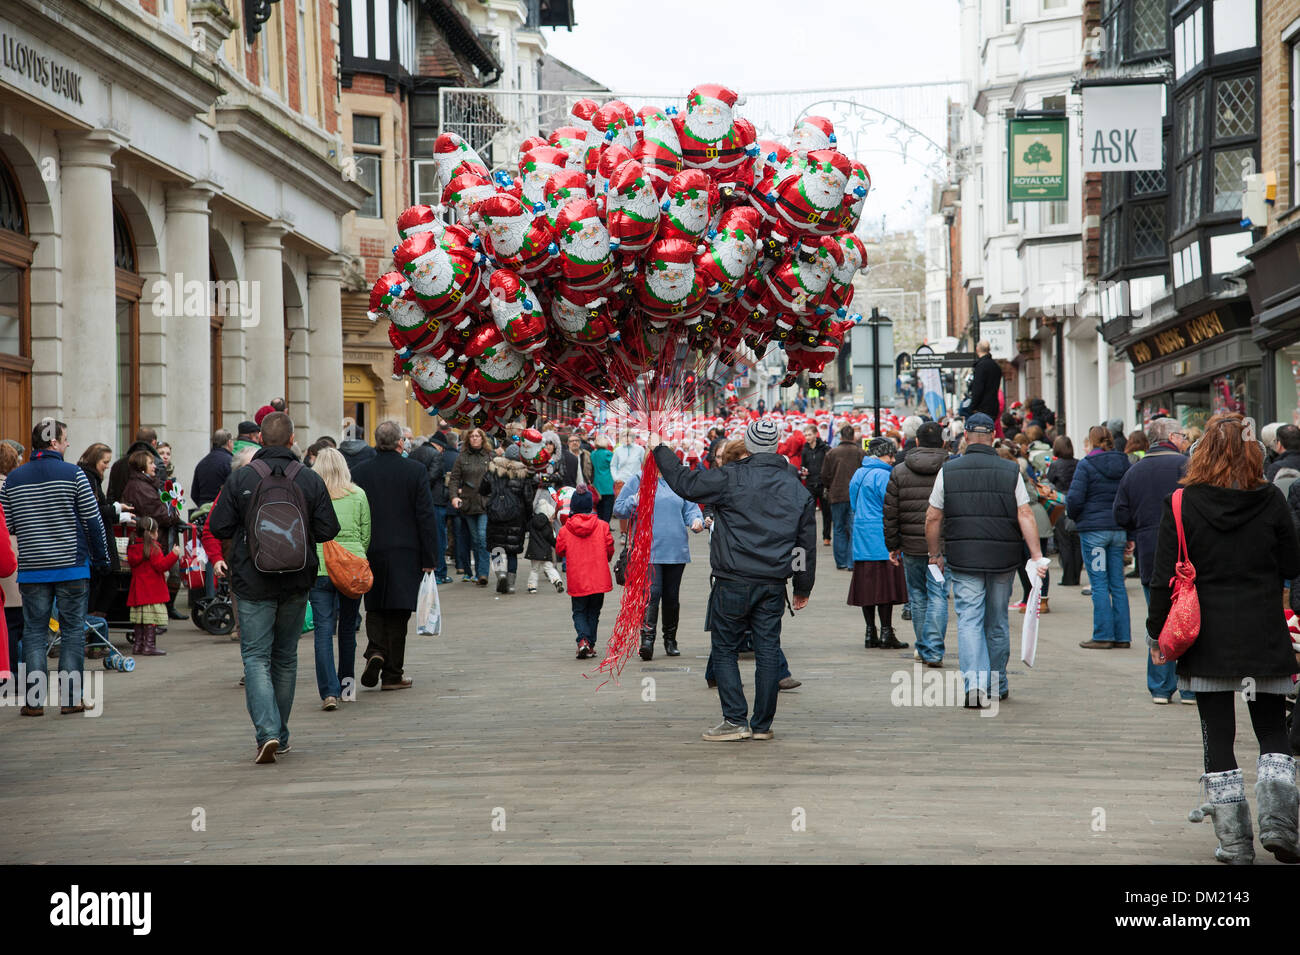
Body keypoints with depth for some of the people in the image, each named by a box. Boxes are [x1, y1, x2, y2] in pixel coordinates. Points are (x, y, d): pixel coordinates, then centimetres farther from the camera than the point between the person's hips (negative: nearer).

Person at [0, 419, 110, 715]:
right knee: (73, 630, 5)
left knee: (34, 631, 6)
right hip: (72, 566, -3)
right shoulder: (73, 475, -7)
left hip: (31, 569, 3)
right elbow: (93, 521, -6)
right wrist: (101, 558, 5)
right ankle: (70, 698, 5)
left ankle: (34, 700, 2)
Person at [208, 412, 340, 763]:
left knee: (256, 657, 0)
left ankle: (267, 732, -18)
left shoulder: (239, 479, -9)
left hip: (253, 583, -2)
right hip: (296, 585, 2)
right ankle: (280, 736, 22)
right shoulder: (311, 480, -5)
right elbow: (328, 530, -4)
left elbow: (218, 527, -7)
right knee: (286, 657, 15)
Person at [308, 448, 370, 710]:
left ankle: (329, 691, -12)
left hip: (320, 568, -2)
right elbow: (366, 534, 7)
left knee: (323, 630, -2)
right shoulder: (358, 495, 3)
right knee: (348, 627, 16)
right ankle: (346, 684, 25)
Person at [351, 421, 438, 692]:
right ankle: (392, 674, 5)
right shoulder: (416, 471, -5)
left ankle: (375, 651, -10)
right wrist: (428, 557, 0)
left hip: (371, 551, 1)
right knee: (398, 612, 4)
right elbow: (426, 515, -5)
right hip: (405, 552, -1)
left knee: (375, 608, 15)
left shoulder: (360, 473, -2)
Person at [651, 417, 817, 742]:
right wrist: (803, 587, 22)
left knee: (725, 650, 5)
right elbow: (807, 544, 13)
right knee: (768, 651, 8)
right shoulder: (798, 489, 8)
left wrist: (660, 449, 9)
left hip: (734, 581, -4)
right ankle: (763, 725, 11)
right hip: (774, 582, 4)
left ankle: (736, 720, 0)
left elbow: (684, 482, -5)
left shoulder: (732, 478, -9)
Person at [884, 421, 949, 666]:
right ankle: (933, 651, -8)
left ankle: (923, 648, 23)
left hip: (911, 545, 2)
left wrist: (892, 544, 10)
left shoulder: (899, 471, 2)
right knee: (938, 597, 0)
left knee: (918, 597, 14)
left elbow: (890, 512, 3)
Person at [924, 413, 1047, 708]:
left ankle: (974, 683, -18)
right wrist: (1037, 556, -4)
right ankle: (997, 685, 23)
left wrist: (935, 554, 14)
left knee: (969, 620, -2)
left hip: (963, 559, -1)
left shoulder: (948, 471, 0)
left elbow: (933, 518, 3)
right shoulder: (1010, 471, 0)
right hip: (1003, 559, 1)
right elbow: (1025, 516, -4)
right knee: (997, 622, 13)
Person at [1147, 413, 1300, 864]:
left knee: (1218, 738, 6)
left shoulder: (1182, 504, -7)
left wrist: (1157, 633, 4)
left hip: (1207, 641, -1)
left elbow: (1165, 578, -7)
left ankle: (1234, 842, 6)